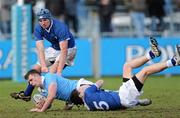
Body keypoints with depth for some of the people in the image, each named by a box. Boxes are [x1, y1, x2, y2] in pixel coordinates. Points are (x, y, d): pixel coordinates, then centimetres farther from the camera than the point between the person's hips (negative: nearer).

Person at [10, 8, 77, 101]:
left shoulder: (60, 27, -35)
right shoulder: (38, 28, -17)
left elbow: (64, 51, -40)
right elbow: (40, 48, -24)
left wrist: (59, 72, -47)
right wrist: (43, 66, -41)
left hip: (68, 49, -6)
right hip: (54, 48, 6)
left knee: (53, 71, -26)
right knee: (37, 68, 6)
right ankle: (26, 94, 22)